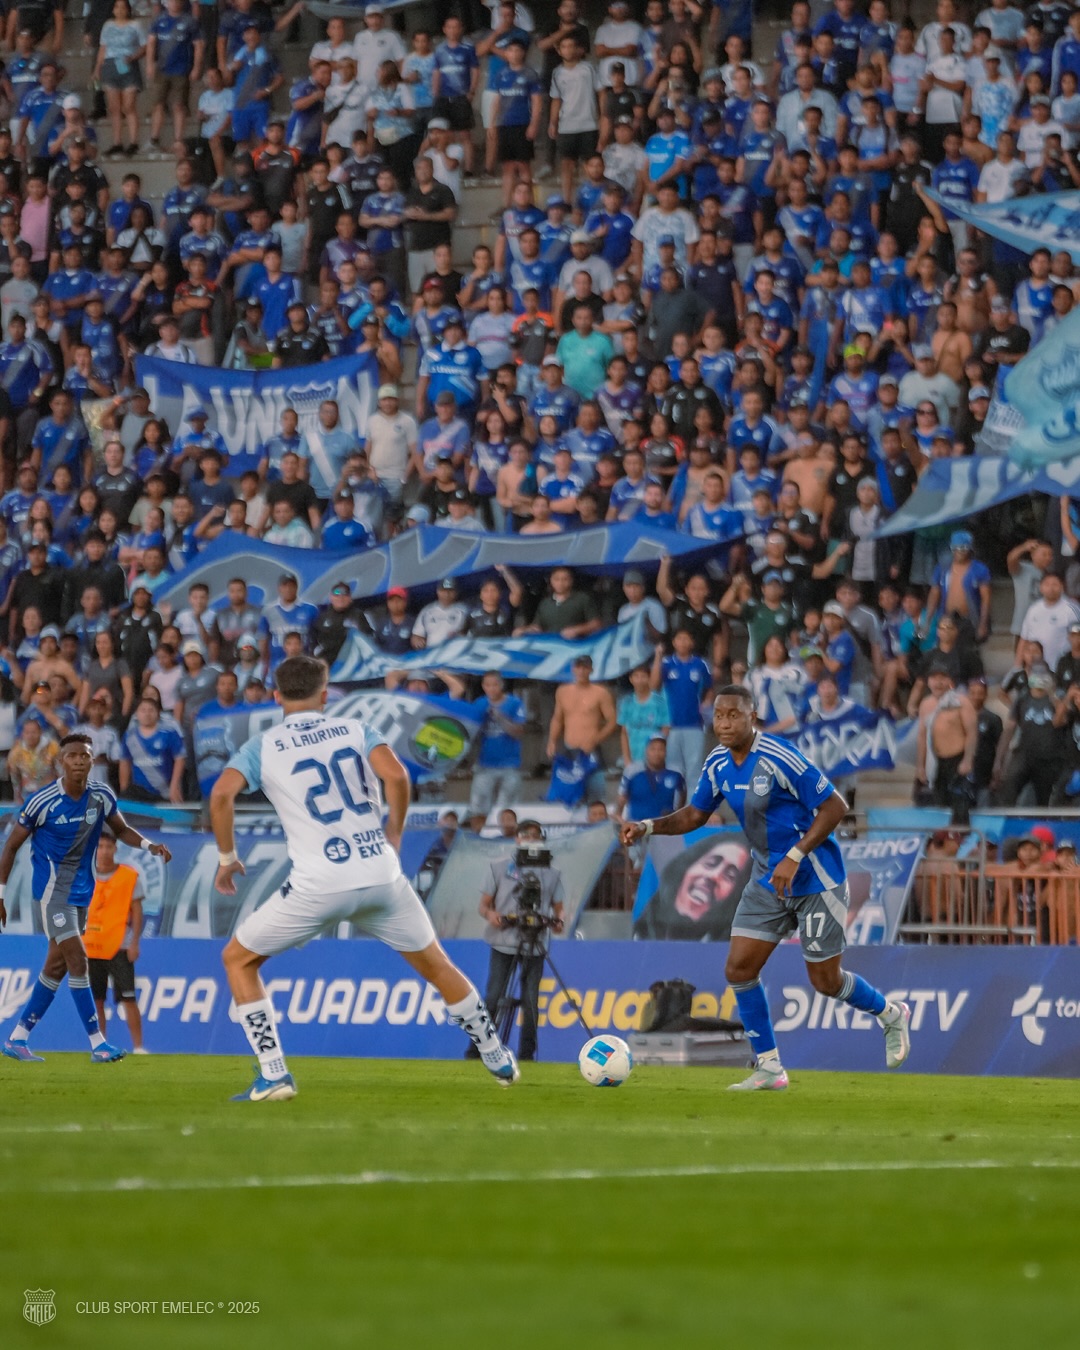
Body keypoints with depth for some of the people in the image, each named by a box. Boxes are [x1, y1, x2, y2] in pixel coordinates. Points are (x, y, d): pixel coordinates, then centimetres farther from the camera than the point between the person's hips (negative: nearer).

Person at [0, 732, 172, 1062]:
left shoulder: (101, 796, -3)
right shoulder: (42, 802, -16)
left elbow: (121, 830, 13)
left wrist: (150, 846, -8)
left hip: (81, 890, 6)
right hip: (52, 887, -6)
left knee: (57, 966, 10)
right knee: (77, 959, -14)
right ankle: (98, 1044, -13)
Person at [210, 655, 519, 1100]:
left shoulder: (263, 746, 6)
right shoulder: (354, 730, 9)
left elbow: (223, 793, -12)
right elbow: (395, 775, -9)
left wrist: (227, 856, 1)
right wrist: (394, 833, 6)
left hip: (317, 886, -3)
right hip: (381, 875, 3)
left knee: (238, 959, 14)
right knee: (434, 964, 23)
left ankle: (273, 1076, 2)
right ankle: (498, 1059, 32)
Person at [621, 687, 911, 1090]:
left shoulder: (779, 759, -24)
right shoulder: (718, 764, -1)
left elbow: (835, 806, -21)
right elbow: (694, 815, 13)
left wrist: (795, 856, -27)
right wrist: (647, 827, -4)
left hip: (815, 880, -7)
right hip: (768, 880, 7)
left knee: (825, 981, 2)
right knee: (739, 969, -3)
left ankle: (890, 1014, 31)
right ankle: (769, 1068, 6)